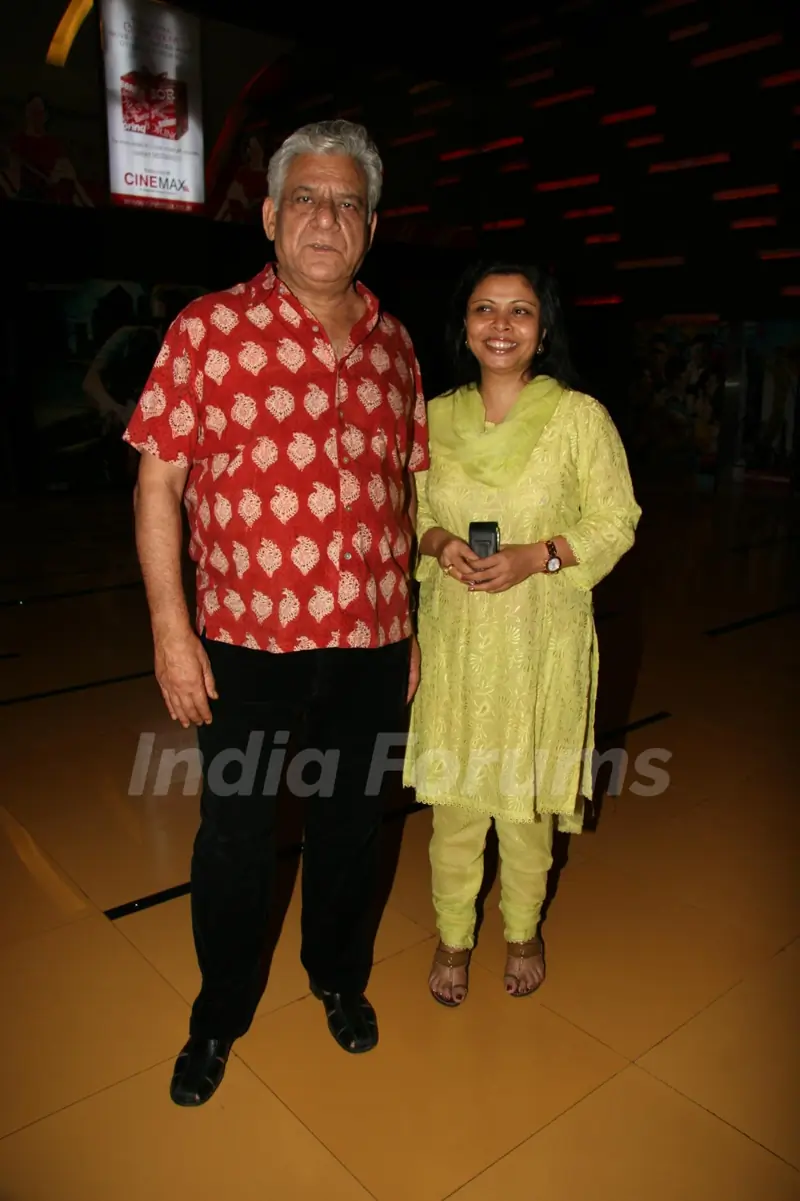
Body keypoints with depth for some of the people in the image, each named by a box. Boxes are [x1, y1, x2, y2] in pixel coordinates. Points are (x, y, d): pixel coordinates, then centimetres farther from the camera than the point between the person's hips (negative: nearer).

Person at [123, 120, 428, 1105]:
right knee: (235, 837, 12)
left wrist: (414, 620, 11)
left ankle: (339, 975, 46)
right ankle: (220, 1015, 39)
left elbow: (403, 488, 11)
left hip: (371, 645, 4)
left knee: (349, 821, 19)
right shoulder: (210, 329, -6)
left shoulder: (393, 344, 6)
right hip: (248, 646, -3)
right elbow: (158, 482, -6)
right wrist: (170, 631, -10)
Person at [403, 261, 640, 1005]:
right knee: (453, 798, 10)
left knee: (526, 798, 12)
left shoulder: (580, 416, -6)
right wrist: (437, 542, -10)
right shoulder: (436, 416, 3)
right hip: (453, 637, 2)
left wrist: (537, 556, -18)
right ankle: (453, 937, 35)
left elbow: (615, 521, -3)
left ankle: (523, 931, 40)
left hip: (540, 640, -2)